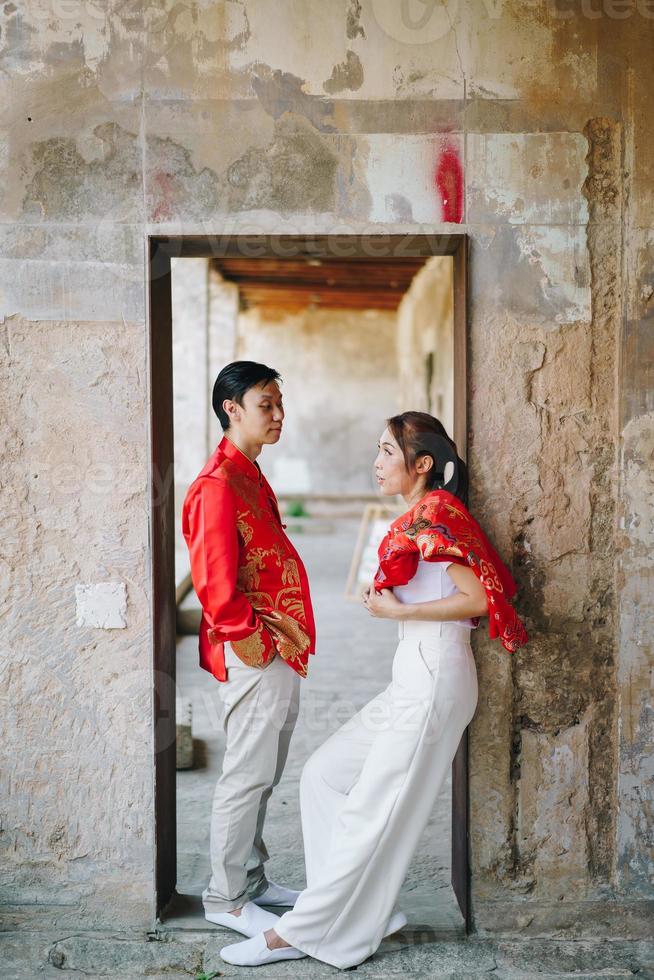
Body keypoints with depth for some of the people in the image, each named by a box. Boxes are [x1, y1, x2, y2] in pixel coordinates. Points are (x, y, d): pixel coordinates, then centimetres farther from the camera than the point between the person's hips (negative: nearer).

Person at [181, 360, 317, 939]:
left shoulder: (250, 476, 14)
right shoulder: (218, 485, -18)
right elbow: (216, 589, -23)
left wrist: (289, 640, 16)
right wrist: (263, 637, -15)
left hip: (277, 655, 10)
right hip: (253, 655, -10)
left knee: (263, 776, 18)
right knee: (247, 777, 1)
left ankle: (252, 881, 31)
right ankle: (226, 898, 15)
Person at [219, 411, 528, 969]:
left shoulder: (433, 514, -12)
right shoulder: (420, 517, 16)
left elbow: (478, 597, -19)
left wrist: (396, 610, -13)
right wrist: (389, 602, 4)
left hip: (432, 679, -10)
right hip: (413, 677, 10)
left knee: (374, 810, -2)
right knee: (325, 775, 11)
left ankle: (303, 932, 7)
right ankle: (371, 911, 15)